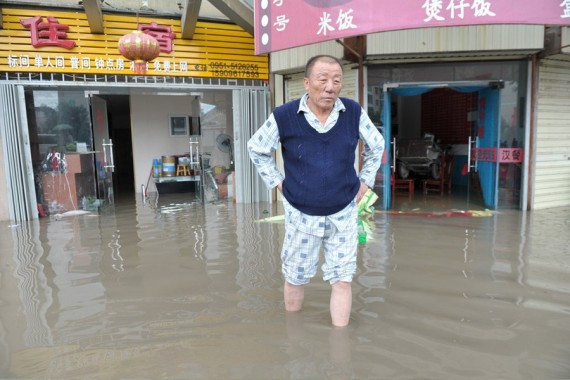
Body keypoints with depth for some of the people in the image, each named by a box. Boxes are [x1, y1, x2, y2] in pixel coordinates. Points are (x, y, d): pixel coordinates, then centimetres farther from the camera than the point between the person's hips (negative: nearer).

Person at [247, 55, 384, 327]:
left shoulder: (354, 112, -9)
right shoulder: (284, 116, -15)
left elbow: (376, 146, 10)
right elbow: (256, 149, 3)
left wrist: (365, 180, 6)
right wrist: (277, 182, -1)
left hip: (344, 213, 1)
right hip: (301, 214, 0)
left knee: (342, 281, 6)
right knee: (295, 279, 15)